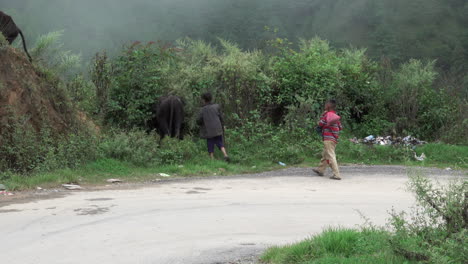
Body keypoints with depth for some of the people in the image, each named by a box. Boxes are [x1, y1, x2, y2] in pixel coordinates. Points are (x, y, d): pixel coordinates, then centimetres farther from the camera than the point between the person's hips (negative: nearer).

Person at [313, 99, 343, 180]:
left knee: (331, 157, -9)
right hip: (334, 139, 9)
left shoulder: (328, 114, -12)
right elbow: (340, 127, 15)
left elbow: (320, 124, -6)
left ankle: (336, 174, -14)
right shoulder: (335, 115, 13)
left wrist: (323, 114, 3)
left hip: (328, 139, -9)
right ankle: (320, 170, 36)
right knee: (325, 155, 22)